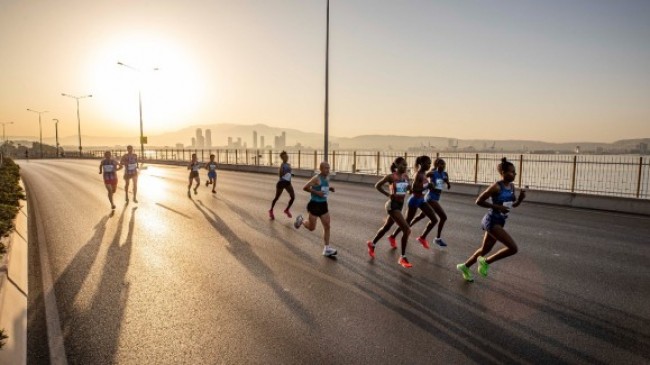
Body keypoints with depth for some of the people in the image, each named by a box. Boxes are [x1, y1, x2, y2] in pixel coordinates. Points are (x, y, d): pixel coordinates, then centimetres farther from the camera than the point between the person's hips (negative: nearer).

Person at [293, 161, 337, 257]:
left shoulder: (327, 178, 8)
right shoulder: (316, 178, -17)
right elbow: (305, 188, -18)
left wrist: (330, 188, 5)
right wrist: (316, 192, -23)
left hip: (323, 204, 7)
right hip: (315, 204, -7)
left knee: (327, 226, 3)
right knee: (312, 228, 4)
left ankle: (326, 249, 10)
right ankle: (301, 220, 35)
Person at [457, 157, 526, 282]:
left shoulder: (512, 186, 6)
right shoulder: (496, 186, -18)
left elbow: (514, 204, 17)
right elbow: (479, 201, -18)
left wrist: (521, 197, -3)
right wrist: (497, 207, -22)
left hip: (500, 222, 9)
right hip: (492, 221, -9)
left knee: (485, 249, 18)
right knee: (513, 248, -15)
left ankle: (464, 266, 36)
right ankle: (486, 262, 4)